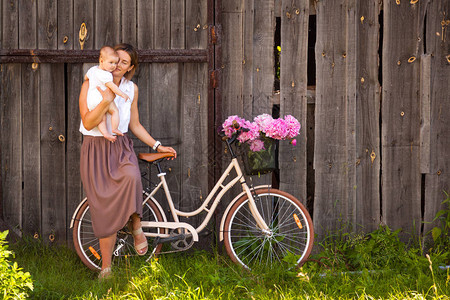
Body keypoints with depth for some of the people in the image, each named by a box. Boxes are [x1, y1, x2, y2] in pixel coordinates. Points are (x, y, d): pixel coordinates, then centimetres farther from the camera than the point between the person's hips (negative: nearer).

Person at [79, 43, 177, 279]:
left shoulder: (131, 89, 8)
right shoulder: (91, 84, -6)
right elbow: (88, 123, -15)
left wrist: (157, 146, 10)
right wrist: (106, 101, -28)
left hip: (121, 147, 2)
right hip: (95, 150, -2)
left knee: (131, 176, -35)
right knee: (104, 211, -4)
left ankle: (136, 227, -13)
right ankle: (106, 267, 9)